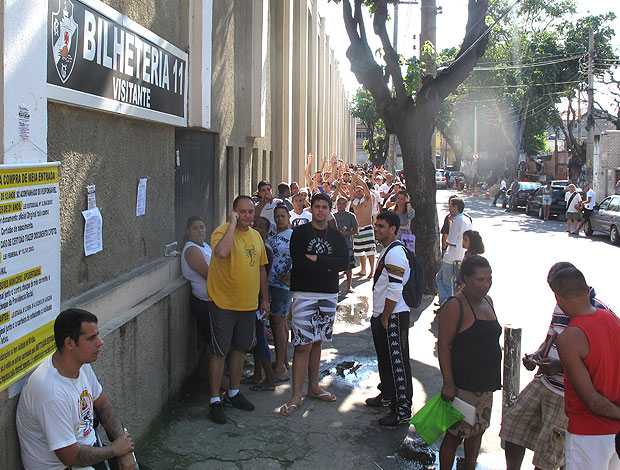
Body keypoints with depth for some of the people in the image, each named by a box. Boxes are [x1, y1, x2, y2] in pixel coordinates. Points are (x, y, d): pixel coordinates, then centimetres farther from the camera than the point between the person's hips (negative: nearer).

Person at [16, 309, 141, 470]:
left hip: (89, 448, 8)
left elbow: (103, 405, 9)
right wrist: (114, 449, -10)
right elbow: (69, 456, -25)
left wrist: (124, 451, -2)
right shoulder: (51, 392, -30)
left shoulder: (82, 365, -4)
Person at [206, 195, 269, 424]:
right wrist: (233, 224, -28)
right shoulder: (222, 231, -13)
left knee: (239, 349, 16)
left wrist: (265, 299, 17)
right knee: (220, 351, -1)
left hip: (248, 304, 7)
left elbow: (261, 269, 18)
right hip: (223, 303, -6)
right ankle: (215, 400, 9)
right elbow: (222, 252, -37)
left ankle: (233, 392, 31)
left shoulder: (256, 236, 10)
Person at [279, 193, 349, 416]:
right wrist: (328, 266, -9)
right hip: (305, 294, -4)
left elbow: (345, 262, -5)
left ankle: (313, 386, 26)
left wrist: (317, 259, -13)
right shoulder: (300, 233, -1)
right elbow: (299, 262, -15)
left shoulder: (336, 236, 11)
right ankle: (296, 396, -2)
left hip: (329, 295, 4)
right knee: (303, 345, -6)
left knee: (317, 342, 13)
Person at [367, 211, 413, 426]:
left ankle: (403, 410, -1)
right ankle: (387, 394, 39)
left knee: (397, 362, -6)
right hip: (383, 316, 11)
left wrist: (385, 319, -19)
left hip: (393, 317, -11)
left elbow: (394, 291, -23)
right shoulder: (388, 251, 15)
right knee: (384, 358, 22)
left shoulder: (395, 253, -19)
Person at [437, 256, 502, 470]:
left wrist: (494, 378, 20)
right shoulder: (455, 306, -15)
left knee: (477, 430, 18)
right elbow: (443, 345, -17)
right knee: (455, 433, -1)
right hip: (463, 384, -8)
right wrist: (448, 382, -21)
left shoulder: (487, 301, 10)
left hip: (486, 383, 8)